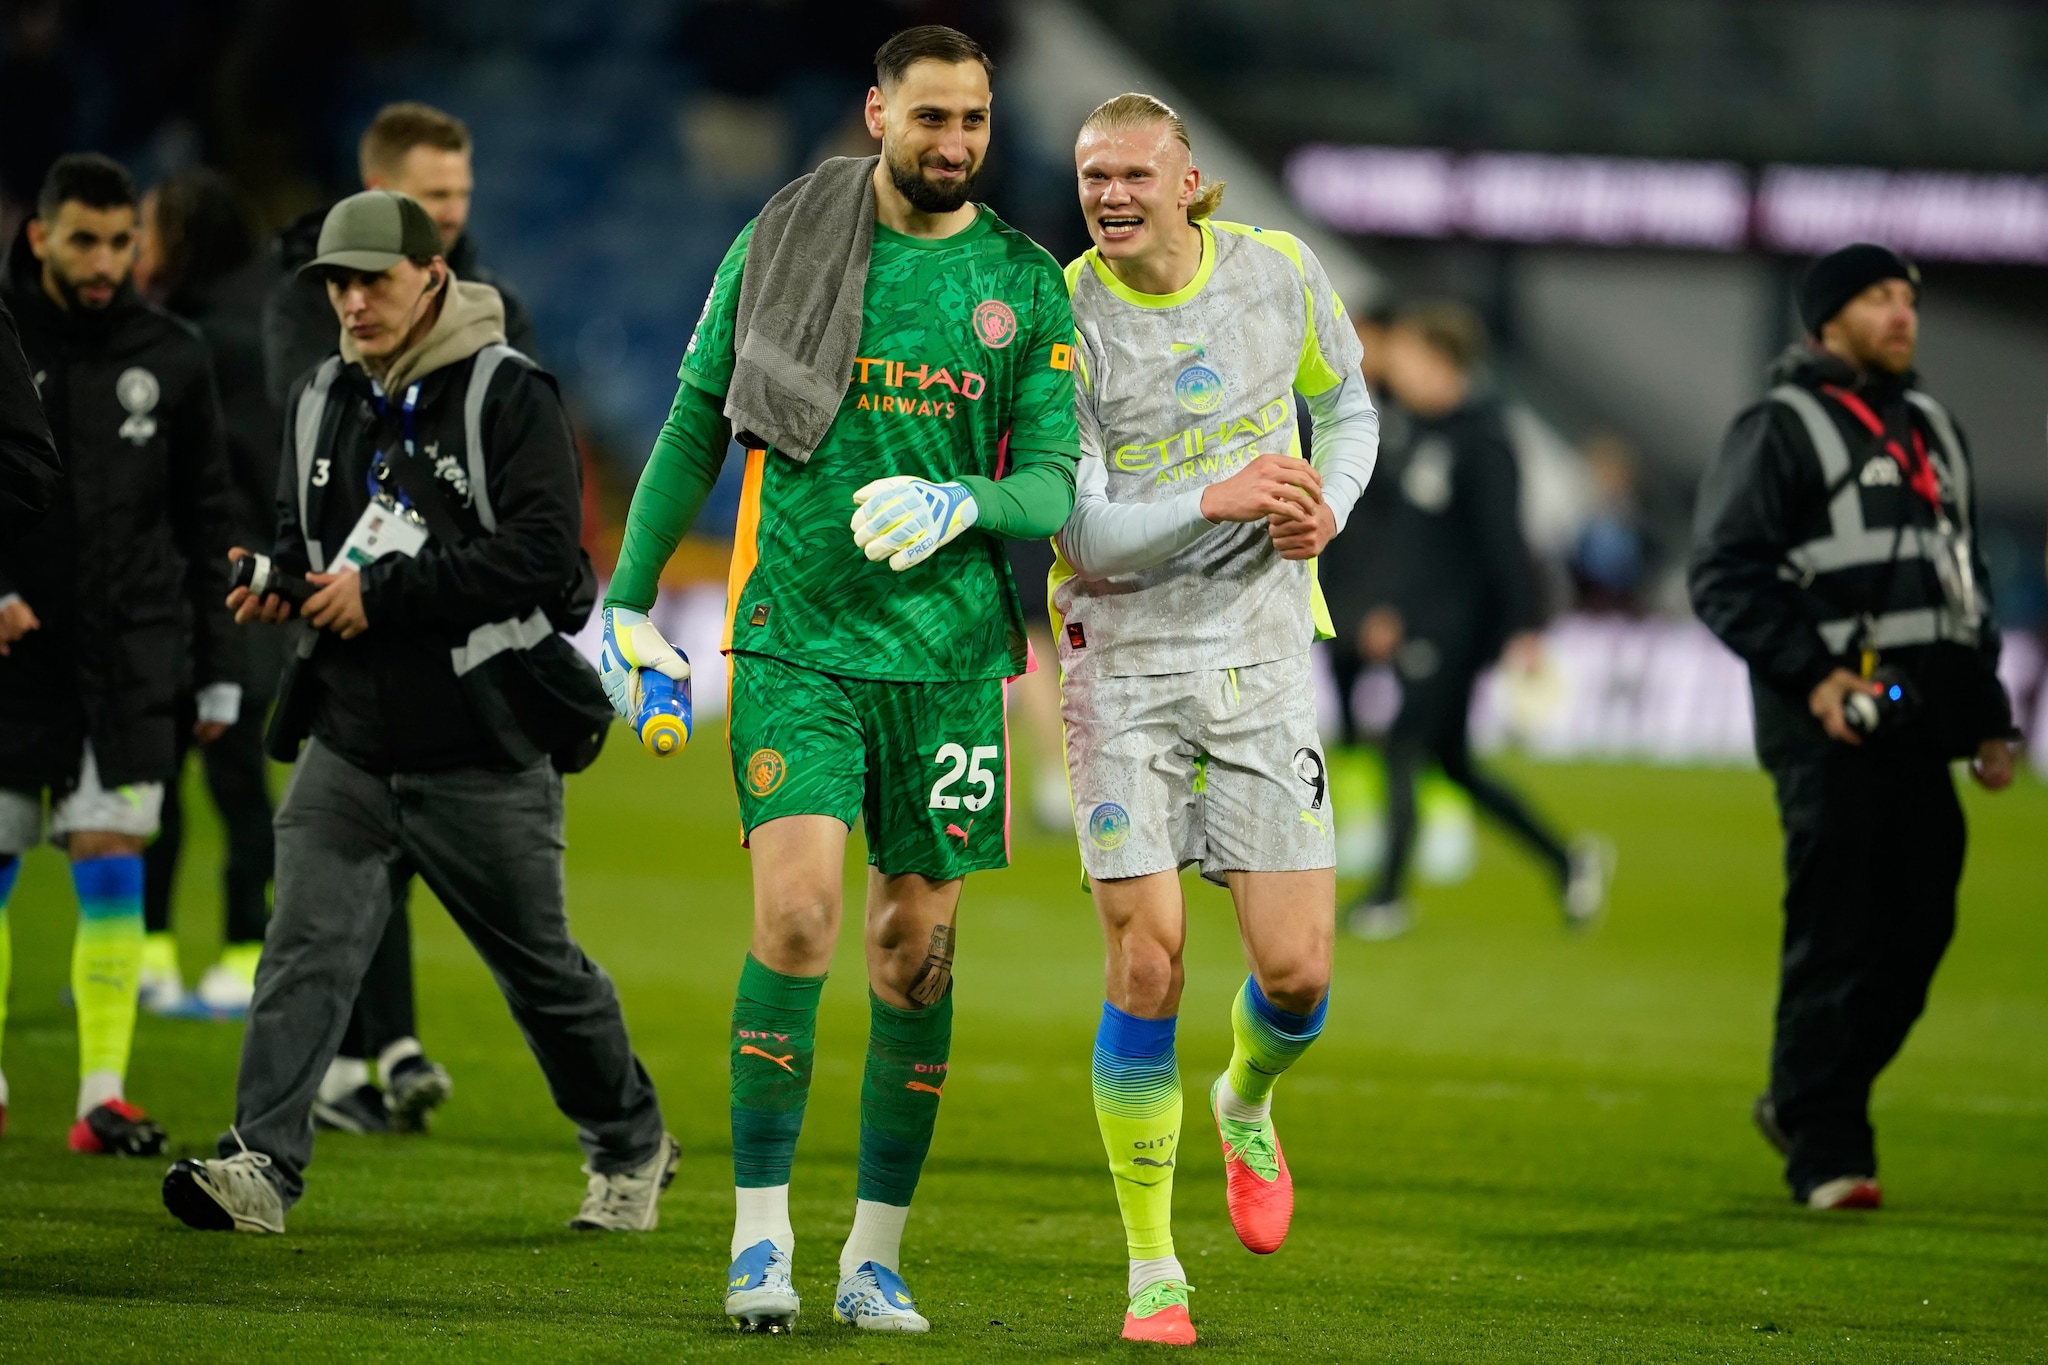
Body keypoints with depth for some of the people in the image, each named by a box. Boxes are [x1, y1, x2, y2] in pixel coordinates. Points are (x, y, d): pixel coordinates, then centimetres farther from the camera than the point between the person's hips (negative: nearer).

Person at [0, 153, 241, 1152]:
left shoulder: (170, 358, 6)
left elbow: (206, 523, 12)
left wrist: (219, 669, 10)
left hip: (131, 656, 1)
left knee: (111, 867, -6)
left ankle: (104, 1093, -3)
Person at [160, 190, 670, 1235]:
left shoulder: (508, 396, -10)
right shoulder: (321, 401, 10)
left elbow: (541, 555, -19)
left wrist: (382, 593, -21)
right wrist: (278, 581, -2)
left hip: (482, 756, -5)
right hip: (349, 745, 5)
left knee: (540, 967, 9)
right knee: (305, 943, -12)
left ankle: (631, 1147, 29)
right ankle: (262, 1164, -17)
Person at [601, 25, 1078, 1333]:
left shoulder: (1026, 287, 5)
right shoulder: (784, 243, 3)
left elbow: (1059, 484, 0)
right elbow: (696, 424, 10)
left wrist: (962, 502, -21)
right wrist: (628, 598, 7)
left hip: (948, 650, 2)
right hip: (796, 639, -2)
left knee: (917, 952, 4)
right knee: (795, 914, -17)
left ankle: (878, 1257, 15)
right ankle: (761, 1233, -7)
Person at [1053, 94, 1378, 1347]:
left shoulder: (1279, 273, 0)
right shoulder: (1063, 323, -9)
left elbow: (1347, 407, 18)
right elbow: (1079, 534, -13)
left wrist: (1325, 507, -3)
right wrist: (1216, 501, -28)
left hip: (1260, 647, 2)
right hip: (1123, 654, -2)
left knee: (1297, 970, -4)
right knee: (1148, 966, -9)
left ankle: (1247, 1106, 33)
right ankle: (1153, 1271, 3)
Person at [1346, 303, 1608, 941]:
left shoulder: (1479, 441, -16)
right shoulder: (1424, 432, 12)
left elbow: (1503, 539, -19)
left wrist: (1522, 627, -22)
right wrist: (1394, 610, 24)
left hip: (1462, 625, -9)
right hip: (1425, 621, 9)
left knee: (1403, 749, -8)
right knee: (1451, 761, 12)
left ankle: (1388, 897, -2)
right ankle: (1567, 860, 19)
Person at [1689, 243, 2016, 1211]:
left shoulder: (1931, 430, 22)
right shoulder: (1778, 431, -1)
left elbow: (1968, 579, 28)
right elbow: (1724, 576, -8)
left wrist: (1988, 714, 21)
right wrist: (1812, 673, -18)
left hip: (1921, 731, 7)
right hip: (1831, 730, -7)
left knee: (1918, 931, 4)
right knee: (1835, 940, -8)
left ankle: (1804, 1104, 22)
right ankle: (1825, 1152, -2)